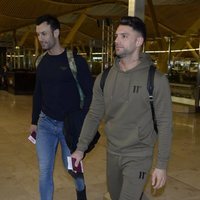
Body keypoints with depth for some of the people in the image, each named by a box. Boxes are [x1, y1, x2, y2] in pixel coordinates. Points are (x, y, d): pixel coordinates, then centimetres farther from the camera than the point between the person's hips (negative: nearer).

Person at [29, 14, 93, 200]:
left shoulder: (75, 61, -12)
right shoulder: (41, 61, 4)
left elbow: (90, 93, -10)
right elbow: (38, 93, 13)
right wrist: (34, 121, 14)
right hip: (45, 123, 4)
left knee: (71, 165, 14)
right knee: (44, 170, 4)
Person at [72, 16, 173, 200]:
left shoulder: (156, 79, -14)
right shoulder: (104, 78, -1)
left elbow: (165, 124, -12)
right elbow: (94, 116, 5)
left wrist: (161, 165, -13)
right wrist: (80, 148, 3)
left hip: (138, 156, -5)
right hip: (112, 153, 5)